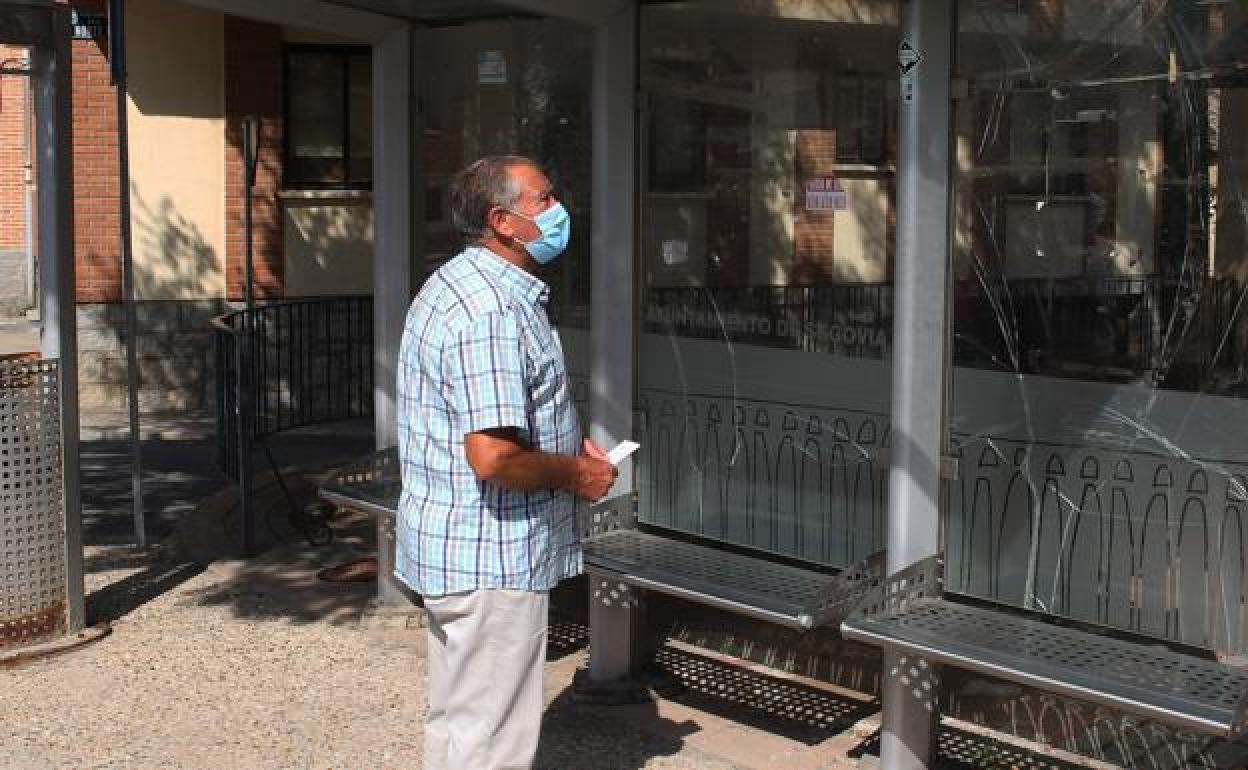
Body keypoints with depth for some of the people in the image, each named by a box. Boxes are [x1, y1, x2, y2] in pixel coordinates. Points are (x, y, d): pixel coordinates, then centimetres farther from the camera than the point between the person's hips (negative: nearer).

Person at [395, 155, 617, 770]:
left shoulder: (458, 284, 11)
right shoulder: (492, 313, -24)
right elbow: (494, 455, -30)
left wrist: (567, 444, 10)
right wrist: (576, 475, -13)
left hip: (454, 549, 11)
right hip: (491, 558, -11)